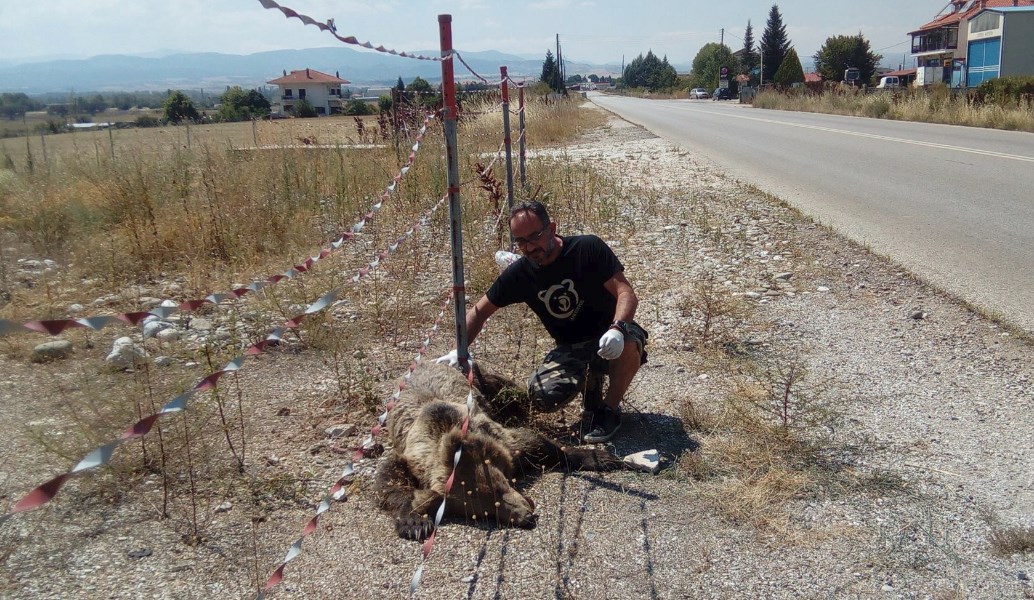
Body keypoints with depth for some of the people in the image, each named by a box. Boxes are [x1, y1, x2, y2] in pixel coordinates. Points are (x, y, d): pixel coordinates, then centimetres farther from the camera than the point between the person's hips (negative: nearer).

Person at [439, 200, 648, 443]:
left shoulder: (588, 249, -16)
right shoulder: (519, 274, -6)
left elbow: (626, 293, -22)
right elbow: (479, 312, 1)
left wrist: (617, 329, -41)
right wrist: (458, 351, -12)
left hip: (608, 340, -2)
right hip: (570, 349, 3)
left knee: (629, 342, -38)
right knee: (542, 397, -25)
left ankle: (610, 408, -8)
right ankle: (589, 381, 10)